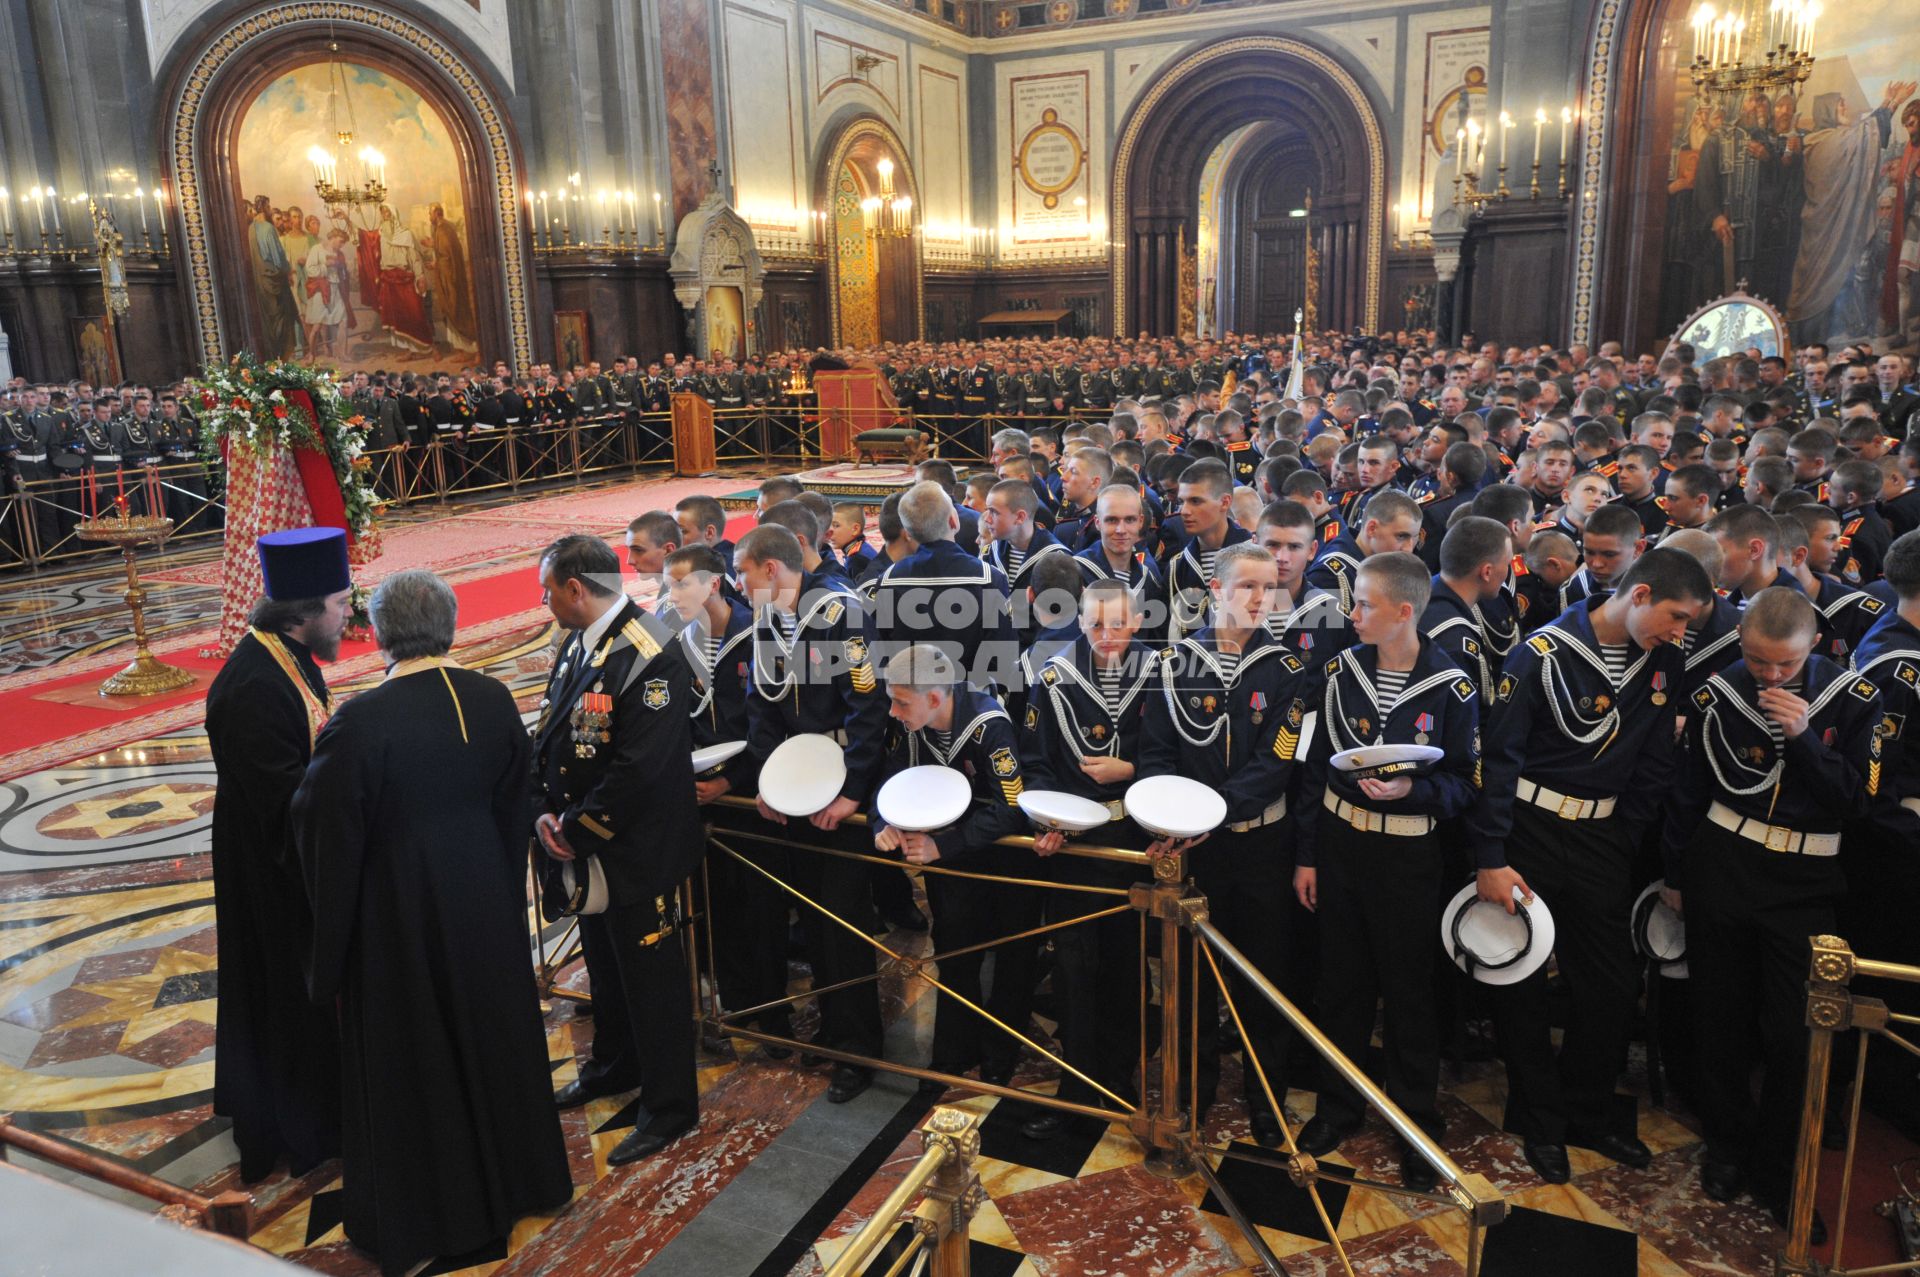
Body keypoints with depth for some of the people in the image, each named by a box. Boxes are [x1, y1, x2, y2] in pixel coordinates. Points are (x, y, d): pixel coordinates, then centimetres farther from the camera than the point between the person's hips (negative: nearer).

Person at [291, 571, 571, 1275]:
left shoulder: (360, 722, -23)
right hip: (485, 895, 5)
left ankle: (414, 1215, 30)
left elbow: (331, 836, -16)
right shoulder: (493, 699, -8)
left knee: (406, 1055, 13)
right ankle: (509, 1178, 41)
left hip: (398, 908, -5)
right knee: (492, 1029, 22)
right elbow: (514, 802, 2)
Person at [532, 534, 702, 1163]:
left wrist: (576, 829, -18)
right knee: (605, 963, 25)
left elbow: (640, 769, -28)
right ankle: (614, 1064, 47)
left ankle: (668, 1105, 23)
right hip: (584, 848, 9)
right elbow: (549, 733, 9)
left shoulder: (650, 656, -25)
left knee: (650, 976, 6)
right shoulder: (578, 644, 4)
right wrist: (545, 812, -5)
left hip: (636, 851, -9)